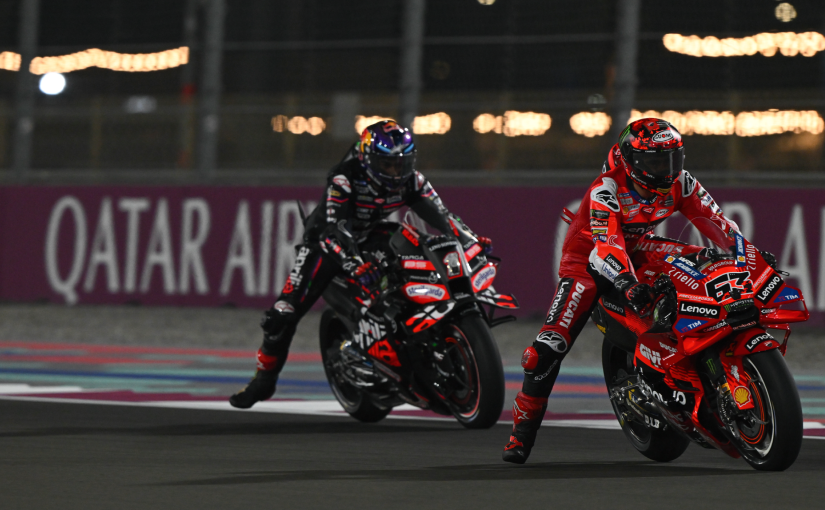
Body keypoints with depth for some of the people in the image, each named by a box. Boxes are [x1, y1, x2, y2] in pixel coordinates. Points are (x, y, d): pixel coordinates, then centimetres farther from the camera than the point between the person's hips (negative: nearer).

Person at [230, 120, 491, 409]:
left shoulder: (411, 180, -14)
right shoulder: (345, 179, -30)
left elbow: (440, 215, -15)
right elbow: (335, 232, -38)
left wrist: (470, 240, -33)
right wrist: (356, 267, -54)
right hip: (328, 242, -4)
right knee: (284, 312, -13)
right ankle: (264, 379, 4)